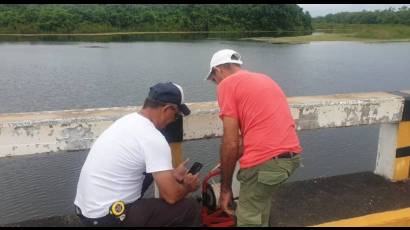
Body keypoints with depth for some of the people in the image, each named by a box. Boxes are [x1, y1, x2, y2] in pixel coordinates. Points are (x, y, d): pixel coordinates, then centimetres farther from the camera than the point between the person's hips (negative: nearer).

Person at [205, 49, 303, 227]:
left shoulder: (227, 84, -1)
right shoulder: (263, 78, 23)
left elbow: (230, 143, -8)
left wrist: (225, 188, 3)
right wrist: (226, 165, 27)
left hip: (266, 160, -8)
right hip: (292, 155, 9)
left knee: (248, 220, 8)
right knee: (261, 197, 31)